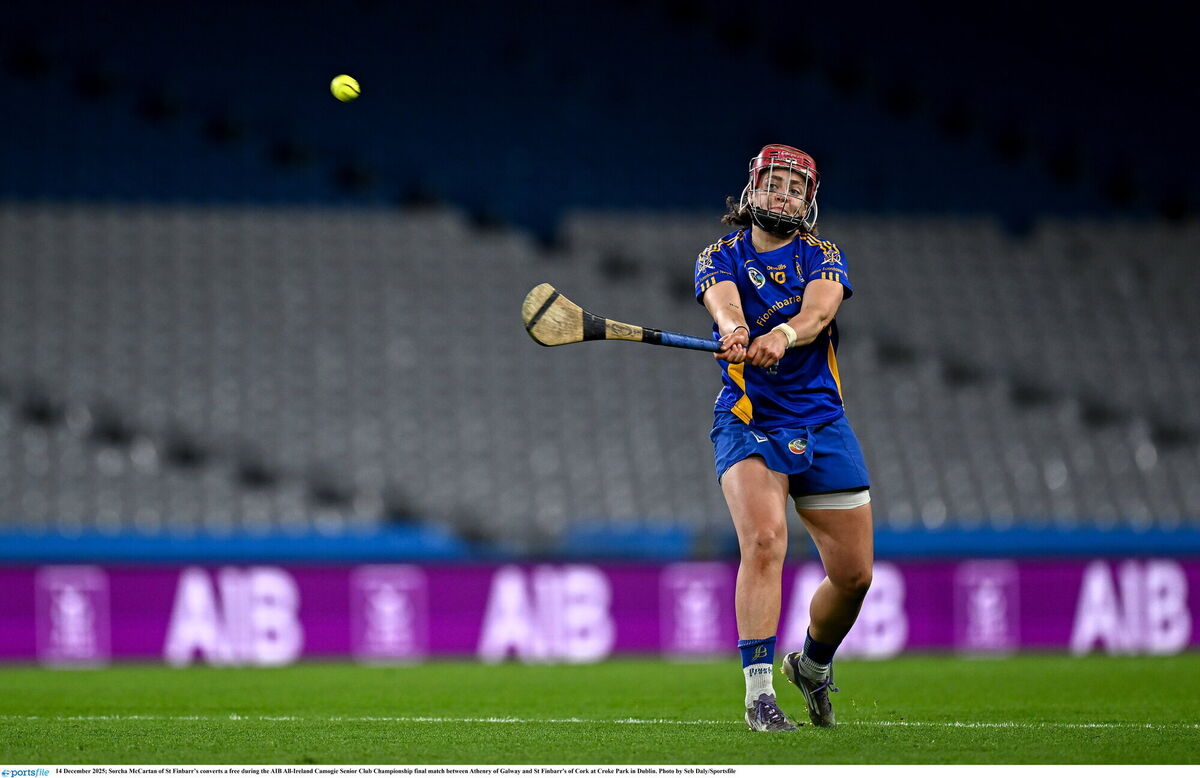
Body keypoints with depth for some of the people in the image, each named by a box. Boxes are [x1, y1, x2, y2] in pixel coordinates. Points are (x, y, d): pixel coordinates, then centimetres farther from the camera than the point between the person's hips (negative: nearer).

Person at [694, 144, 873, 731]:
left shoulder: (822, 258, 6)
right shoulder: (720, 258, 3)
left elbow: (820, 309, -17)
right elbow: (723, 301, -21)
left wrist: (783, 336, -39)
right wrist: (733, 330, -45)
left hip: (823, 425, 3)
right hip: (747, 421, -3)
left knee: (854, 574, 3)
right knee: (763, 539, -27)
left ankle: (812, 664, 33)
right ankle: (758, 692, -27)